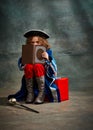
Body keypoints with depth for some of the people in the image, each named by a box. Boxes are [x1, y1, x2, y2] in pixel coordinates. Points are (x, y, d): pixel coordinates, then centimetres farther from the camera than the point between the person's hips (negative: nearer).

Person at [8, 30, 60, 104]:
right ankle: (30, 93, -21)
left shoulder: (47, 51, -4)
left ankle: (42, 93, -26)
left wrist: (47, 59, -28)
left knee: (37, 66, -33)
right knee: (28, 66, -29)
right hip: (31, 76, 3)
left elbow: (54, 69, -11)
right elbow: (21, 67, 8)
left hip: (45, 75, -3)